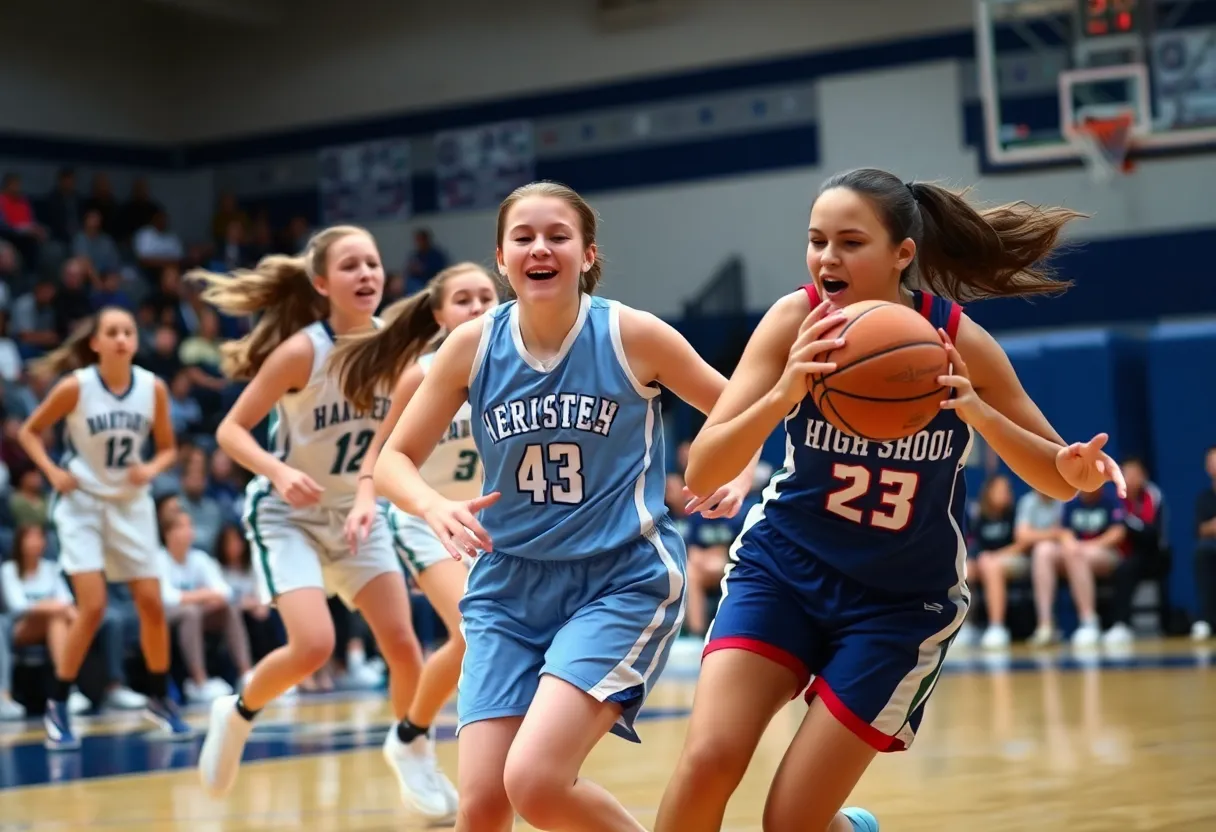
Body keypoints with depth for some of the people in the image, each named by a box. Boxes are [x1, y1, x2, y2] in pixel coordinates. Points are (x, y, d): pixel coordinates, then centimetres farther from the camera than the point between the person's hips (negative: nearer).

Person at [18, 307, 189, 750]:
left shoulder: (153, 388, -7)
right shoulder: (75, 386, -15)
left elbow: (168, 448, 6)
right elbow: (29, 432, -3)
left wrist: (152, 469, -15)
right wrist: (52, 471, -17)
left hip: (131, 503, 3)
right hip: (82, 502, -3)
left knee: (152, 604, 2)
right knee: (93, 607, -13)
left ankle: (160, 698, 21)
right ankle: (57, 706, 1)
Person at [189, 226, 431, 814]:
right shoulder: (302, 351, -23)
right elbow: (231, 430, -18)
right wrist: (278, 471, -35)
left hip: (356, 513, 5)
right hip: (288, 516, -5)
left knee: (403, 643, 0)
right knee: (314, 646, -21)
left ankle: (406, 746, 26)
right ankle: (237, 713, 9)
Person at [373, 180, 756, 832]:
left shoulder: (632, 336, -9)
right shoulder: (472, 346, -2)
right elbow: (393, 459, 4)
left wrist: (738, 473, -15)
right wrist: (436, 508, -17)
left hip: (622, 582, -3)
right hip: (510, 587, 3)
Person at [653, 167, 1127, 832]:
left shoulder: (957, 342, -16)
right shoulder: (796, 322, -15)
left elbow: (1058, 481, -7)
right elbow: (700, 475, -21)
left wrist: (977, 412, -27)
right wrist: (784, 393, -40)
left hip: (901, 599, -1)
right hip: (785, 562, 1)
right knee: (707, 762, -20)